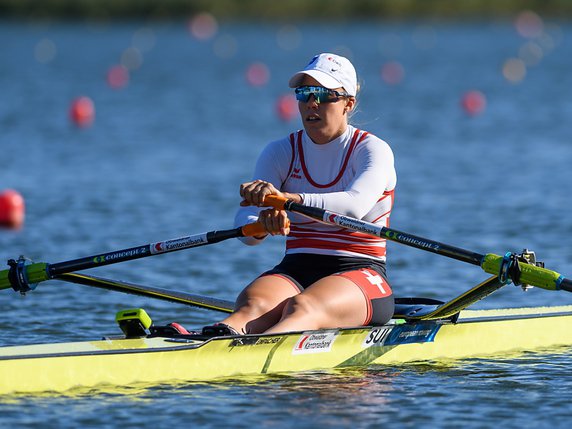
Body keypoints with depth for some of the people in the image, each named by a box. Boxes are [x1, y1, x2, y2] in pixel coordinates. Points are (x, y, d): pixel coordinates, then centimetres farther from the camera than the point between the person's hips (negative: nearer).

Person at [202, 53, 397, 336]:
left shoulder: (373, 150, -2)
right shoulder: (280, 153, 10)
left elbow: (355, 205, -26)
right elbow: (245, 228, -5)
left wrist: (286, 198, -41)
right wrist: (263, 222, -32)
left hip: (360, 275, -4)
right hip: (296, 270, 4)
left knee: (301, 308, -38)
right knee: (253, 304, -32)